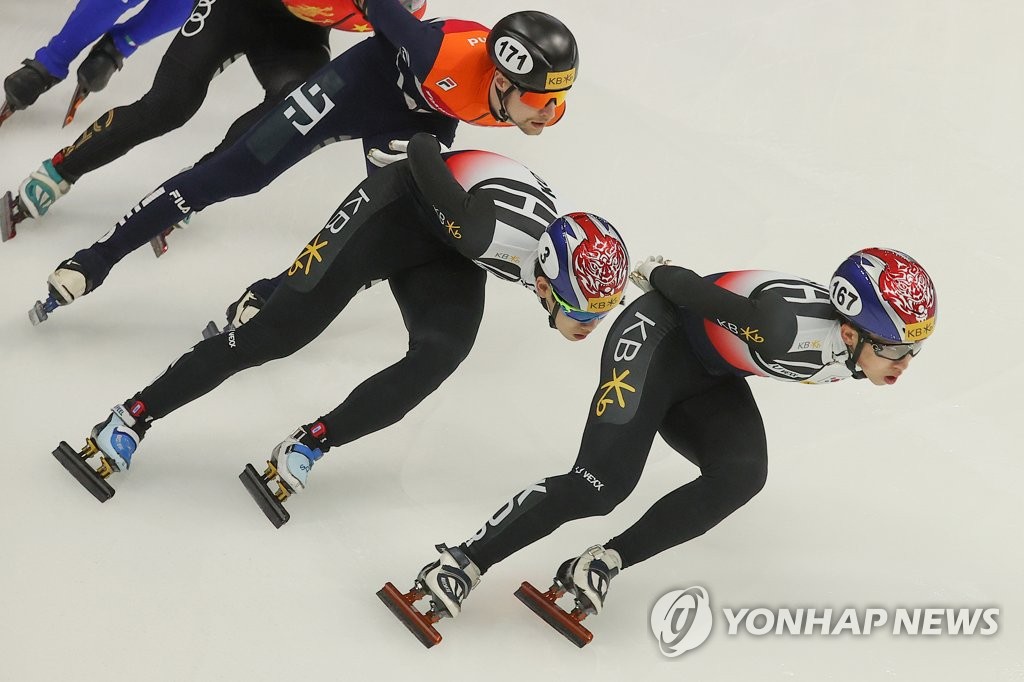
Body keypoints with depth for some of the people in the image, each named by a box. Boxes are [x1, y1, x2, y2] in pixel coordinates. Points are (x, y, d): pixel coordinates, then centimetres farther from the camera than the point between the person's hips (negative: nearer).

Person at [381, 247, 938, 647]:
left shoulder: (846, 354, -11)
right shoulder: (793, 330, -37)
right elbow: (707, 296, -24)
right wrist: (661, 276, -5)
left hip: (709, 376, 8)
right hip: (659, 337, -8)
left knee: (742, 475, -17)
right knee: (601, 484, -20)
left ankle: (599, 567, -16)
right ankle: (460, 566, -13)